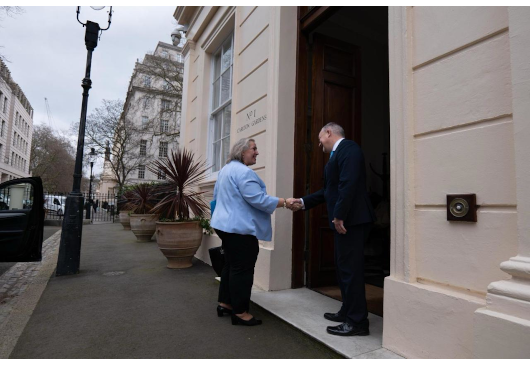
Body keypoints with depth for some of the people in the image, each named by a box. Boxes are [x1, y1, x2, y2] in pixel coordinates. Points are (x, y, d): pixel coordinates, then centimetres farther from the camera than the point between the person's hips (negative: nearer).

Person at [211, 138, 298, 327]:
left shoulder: (226, 169, 16)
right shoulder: (243, 172, -18)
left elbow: (217, 196, 24)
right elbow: (258, 199, -24)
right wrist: (285, 202, -17)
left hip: (226, 224, 11)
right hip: (240, 228, -11)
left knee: (231, 265, 18)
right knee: (242, 269, -2)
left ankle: (225, 303, 28)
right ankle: (240, 312, 7)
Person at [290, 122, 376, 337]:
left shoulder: (348, 148, -11)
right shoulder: (338, 153, 20)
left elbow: (349, 184, -23)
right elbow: (330, 190, 21)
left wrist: (339, 215, -23)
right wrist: (304, 202, 20)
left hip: (350, 220, -10)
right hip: (344, 219, 10)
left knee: (350, 269, -3)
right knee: (343, 268, 17)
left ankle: (358, 322, 9)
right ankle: (348, 312, 30)